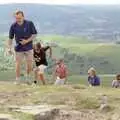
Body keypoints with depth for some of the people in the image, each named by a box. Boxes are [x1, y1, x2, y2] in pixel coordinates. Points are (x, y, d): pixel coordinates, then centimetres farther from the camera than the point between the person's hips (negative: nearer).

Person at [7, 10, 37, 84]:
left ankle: (28, 78, 28)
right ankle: (17, 81, 11)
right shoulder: (13, 26, -9)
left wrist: (27, 41, -17)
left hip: (29, 48, 0)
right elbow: (10, 38, 0)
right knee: (18, 64, 1)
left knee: (30, 65, 4)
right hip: (18, 48, 0)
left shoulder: (29, 23, -12)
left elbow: (34, 34, -4)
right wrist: (9, 48, -8)